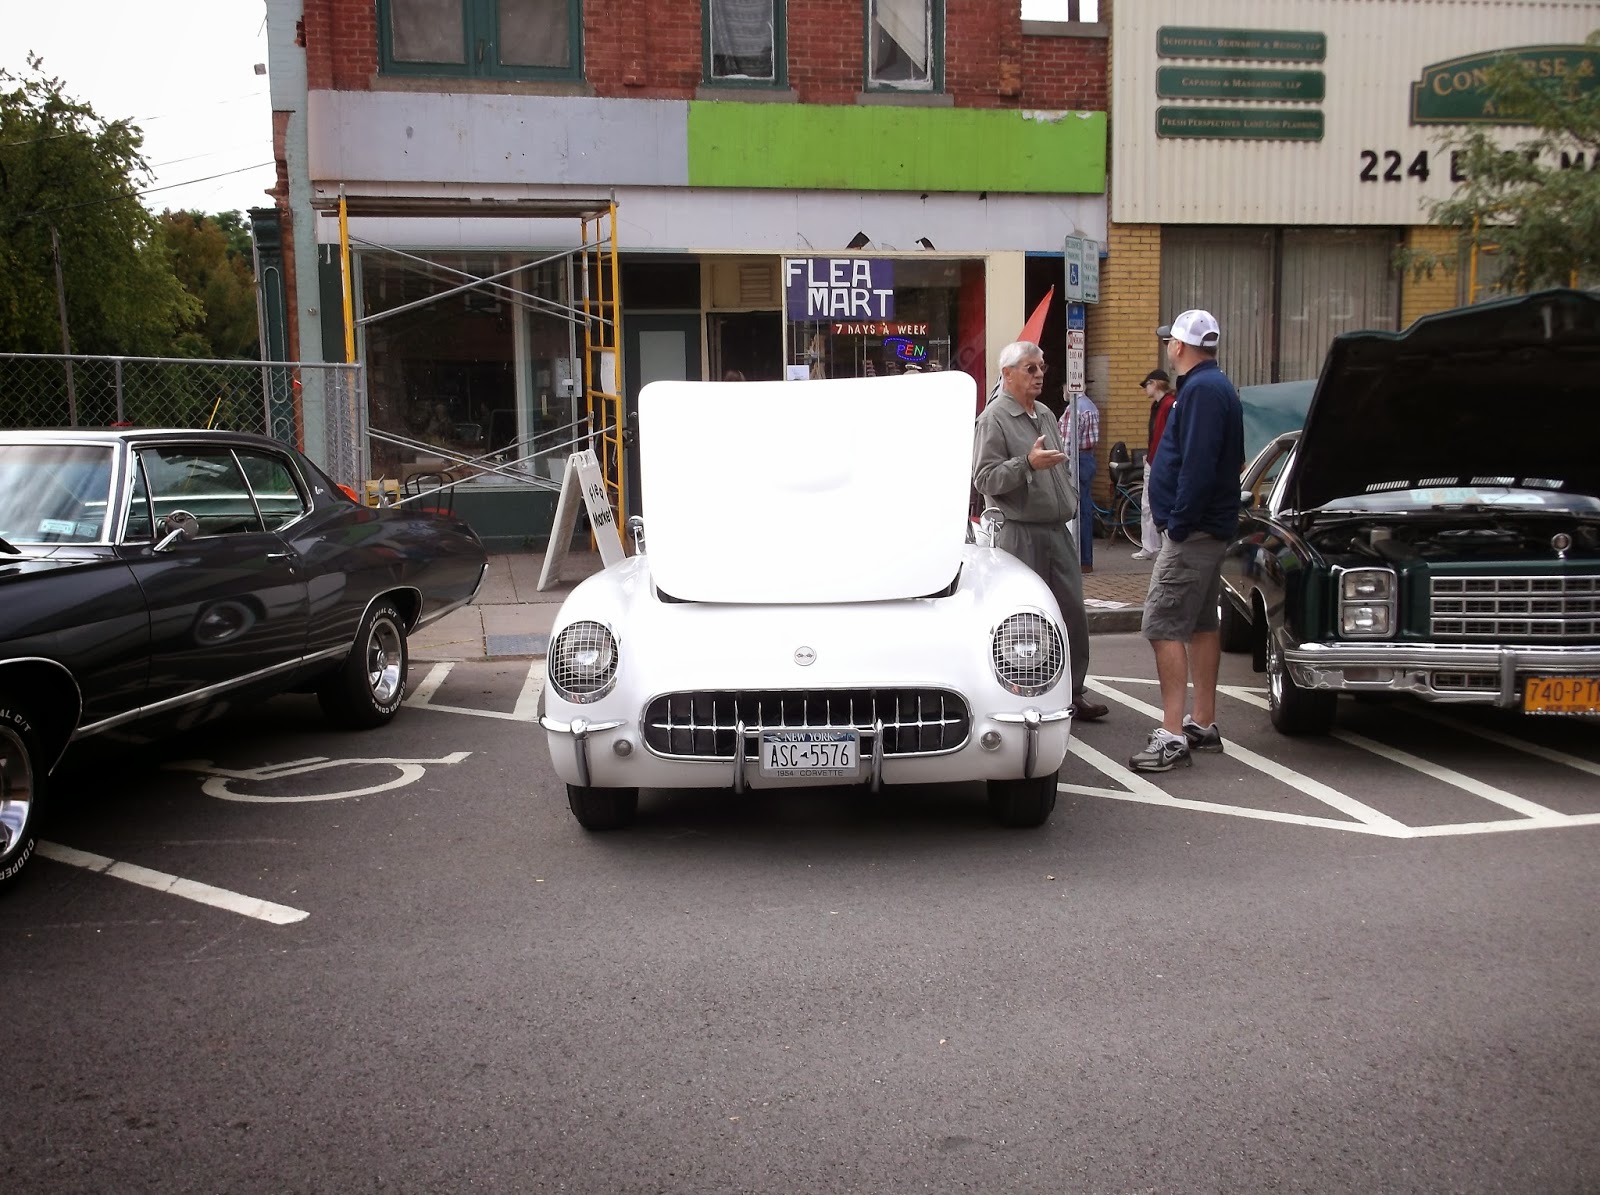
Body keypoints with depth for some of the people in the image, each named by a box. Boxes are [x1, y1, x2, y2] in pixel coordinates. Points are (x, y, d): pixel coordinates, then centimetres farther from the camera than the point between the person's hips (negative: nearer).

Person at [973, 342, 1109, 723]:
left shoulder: (1045, 415, 18)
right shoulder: (993, 419, -8)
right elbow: (983, 479, -17)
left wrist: (1070, 503, 19)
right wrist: (1027, 463, -27)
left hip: (1057, 530, 8)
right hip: (1020, 533, -8)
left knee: (1073, 612, 8)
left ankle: (1073, 692, 17)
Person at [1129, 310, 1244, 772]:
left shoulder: (1202, 390, -16)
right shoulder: (1214, 385, 17)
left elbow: (1197, 466, -24)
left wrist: (1178, 523, -22)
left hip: (1192, 531, -11)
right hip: (1210, 527, 11)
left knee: (1163, 625, -12)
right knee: (1201, 623, 14)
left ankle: (1172, 735, -13)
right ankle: (1203, 725, 22)